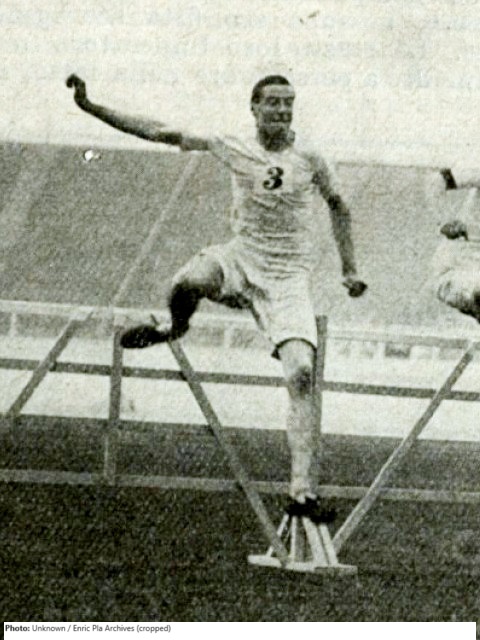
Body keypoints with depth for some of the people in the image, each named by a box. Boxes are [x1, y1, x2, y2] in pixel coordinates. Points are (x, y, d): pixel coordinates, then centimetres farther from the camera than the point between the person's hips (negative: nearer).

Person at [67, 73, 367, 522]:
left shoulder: (308, 159, -1)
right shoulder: (233, 149, -1)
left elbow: (337, 205, 17)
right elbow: (160, 133, -1)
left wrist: (349, 270, 14)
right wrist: (89, 107, -4)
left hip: (289, 276, 0)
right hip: (240, 259, 0)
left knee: (301, 375, -18)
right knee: (187, 283, -35)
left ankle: (302, 492, -21)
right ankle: (175, 328, 5)